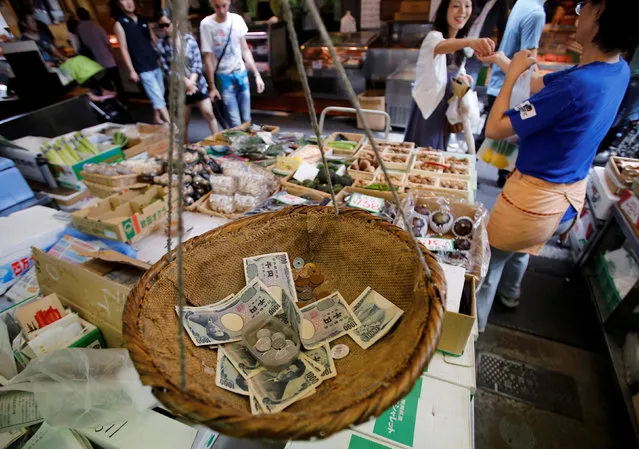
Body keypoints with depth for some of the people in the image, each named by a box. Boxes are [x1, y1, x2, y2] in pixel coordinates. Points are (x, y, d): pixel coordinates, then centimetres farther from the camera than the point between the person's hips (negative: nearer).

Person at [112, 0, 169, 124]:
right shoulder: (119, 24, -3)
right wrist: (131, 71, -11)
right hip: (143, 69, -6)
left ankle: (157, 119, 28)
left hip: (156, 64, 6)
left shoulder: (143, 20, 13)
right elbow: (124, 48, -6)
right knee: (158, 98, -10)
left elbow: (154, 40, 16)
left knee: (158, 96, 12)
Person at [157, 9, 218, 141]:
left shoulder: (189, 38, -3)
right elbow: (167, 69, -7)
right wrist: (185, 81, -18)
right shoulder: (162, 44, -5)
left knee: (209, 114, -2)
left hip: (198, 83, 0)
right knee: (184, 120, 6)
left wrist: (192, 81, -15)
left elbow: (198, 62, -4)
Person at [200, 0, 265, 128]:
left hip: (241, 74, 4)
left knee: (246, 120, 5)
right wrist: (212, 86, -9)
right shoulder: (206, 24, -9)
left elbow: (245, 50, 9)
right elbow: (208, 57, -7)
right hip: (224, 77, -4)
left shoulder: (237, 20, 2)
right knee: (235, 124, -9)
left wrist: (257, 74, 4)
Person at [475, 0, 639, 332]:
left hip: (534, 199, -8)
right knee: (521, 247, 33)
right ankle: (509, 293, 60)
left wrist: (512, 74, -12)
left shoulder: (576, 85, -29)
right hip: (571, 197, 8)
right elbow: (540, 84, 13)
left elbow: (494, 129, -24)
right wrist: (503, 61, 19)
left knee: (489, 261, 13)